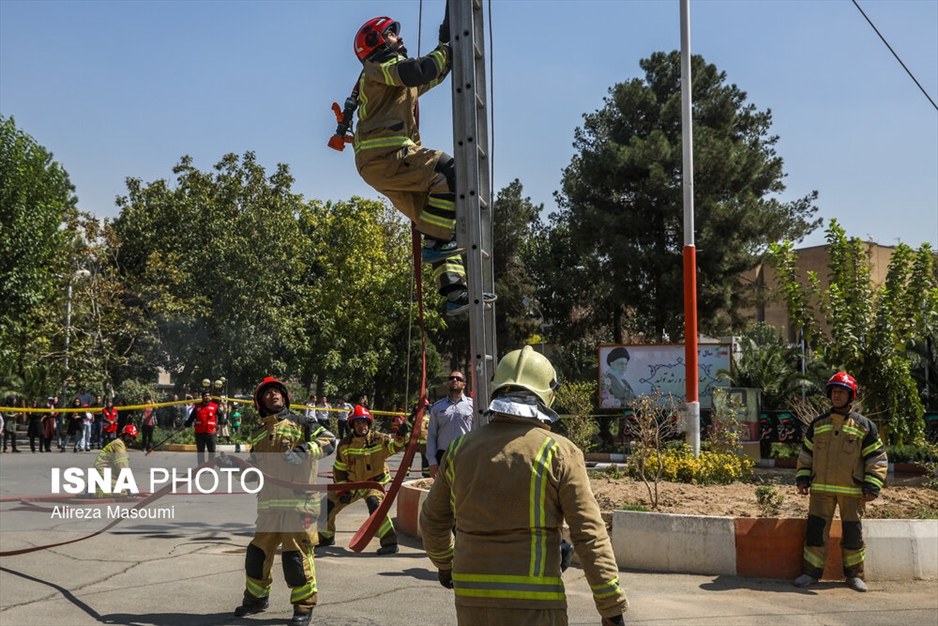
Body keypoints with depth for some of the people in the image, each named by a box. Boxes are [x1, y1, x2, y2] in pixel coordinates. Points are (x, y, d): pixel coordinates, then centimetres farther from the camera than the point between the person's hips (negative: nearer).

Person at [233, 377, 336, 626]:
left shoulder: (300, 424, 2)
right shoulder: (258, 435, 19)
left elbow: (329, 440, -10)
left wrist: (304, 451, -25)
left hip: (298, 503, -5)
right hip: (268, 504, 6)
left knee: (296, 555, -6)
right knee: (258, 552, 11)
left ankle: (304, 605, 8)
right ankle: (257, 597, 33)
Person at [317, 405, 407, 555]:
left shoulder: (379, 439, -14)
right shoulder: (345, 445, -6)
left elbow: (395, 446, -29)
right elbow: (338, 469, 1)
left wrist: (400, 436, -51)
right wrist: (341, 491, -7)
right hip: (351, 484, 4)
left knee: (375, 504, -33)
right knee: (328, 505, 5)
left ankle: (390, 542, -29)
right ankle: (326, 537, 33)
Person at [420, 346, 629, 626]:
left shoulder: (460, 448, 5)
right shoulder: (559, 453, -8)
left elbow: (432, 519, 17)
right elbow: (590, 535, -10)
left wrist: (443, 562, 37)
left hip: (471, 595, 4)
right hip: (533, 602, -4)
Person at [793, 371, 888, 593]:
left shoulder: (864, 426, 4)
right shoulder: (817, 424, 11)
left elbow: (877, 459, 3)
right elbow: (806, 454, 18)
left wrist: (872, 488, -5)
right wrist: (802, 479, 7)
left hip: (852, 491, -2)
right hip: (821, 489, 2)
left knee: (853, 533, 4)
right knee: (816, 530, -1)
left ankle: (854, 575, 18)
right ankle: (811, 572, 7)